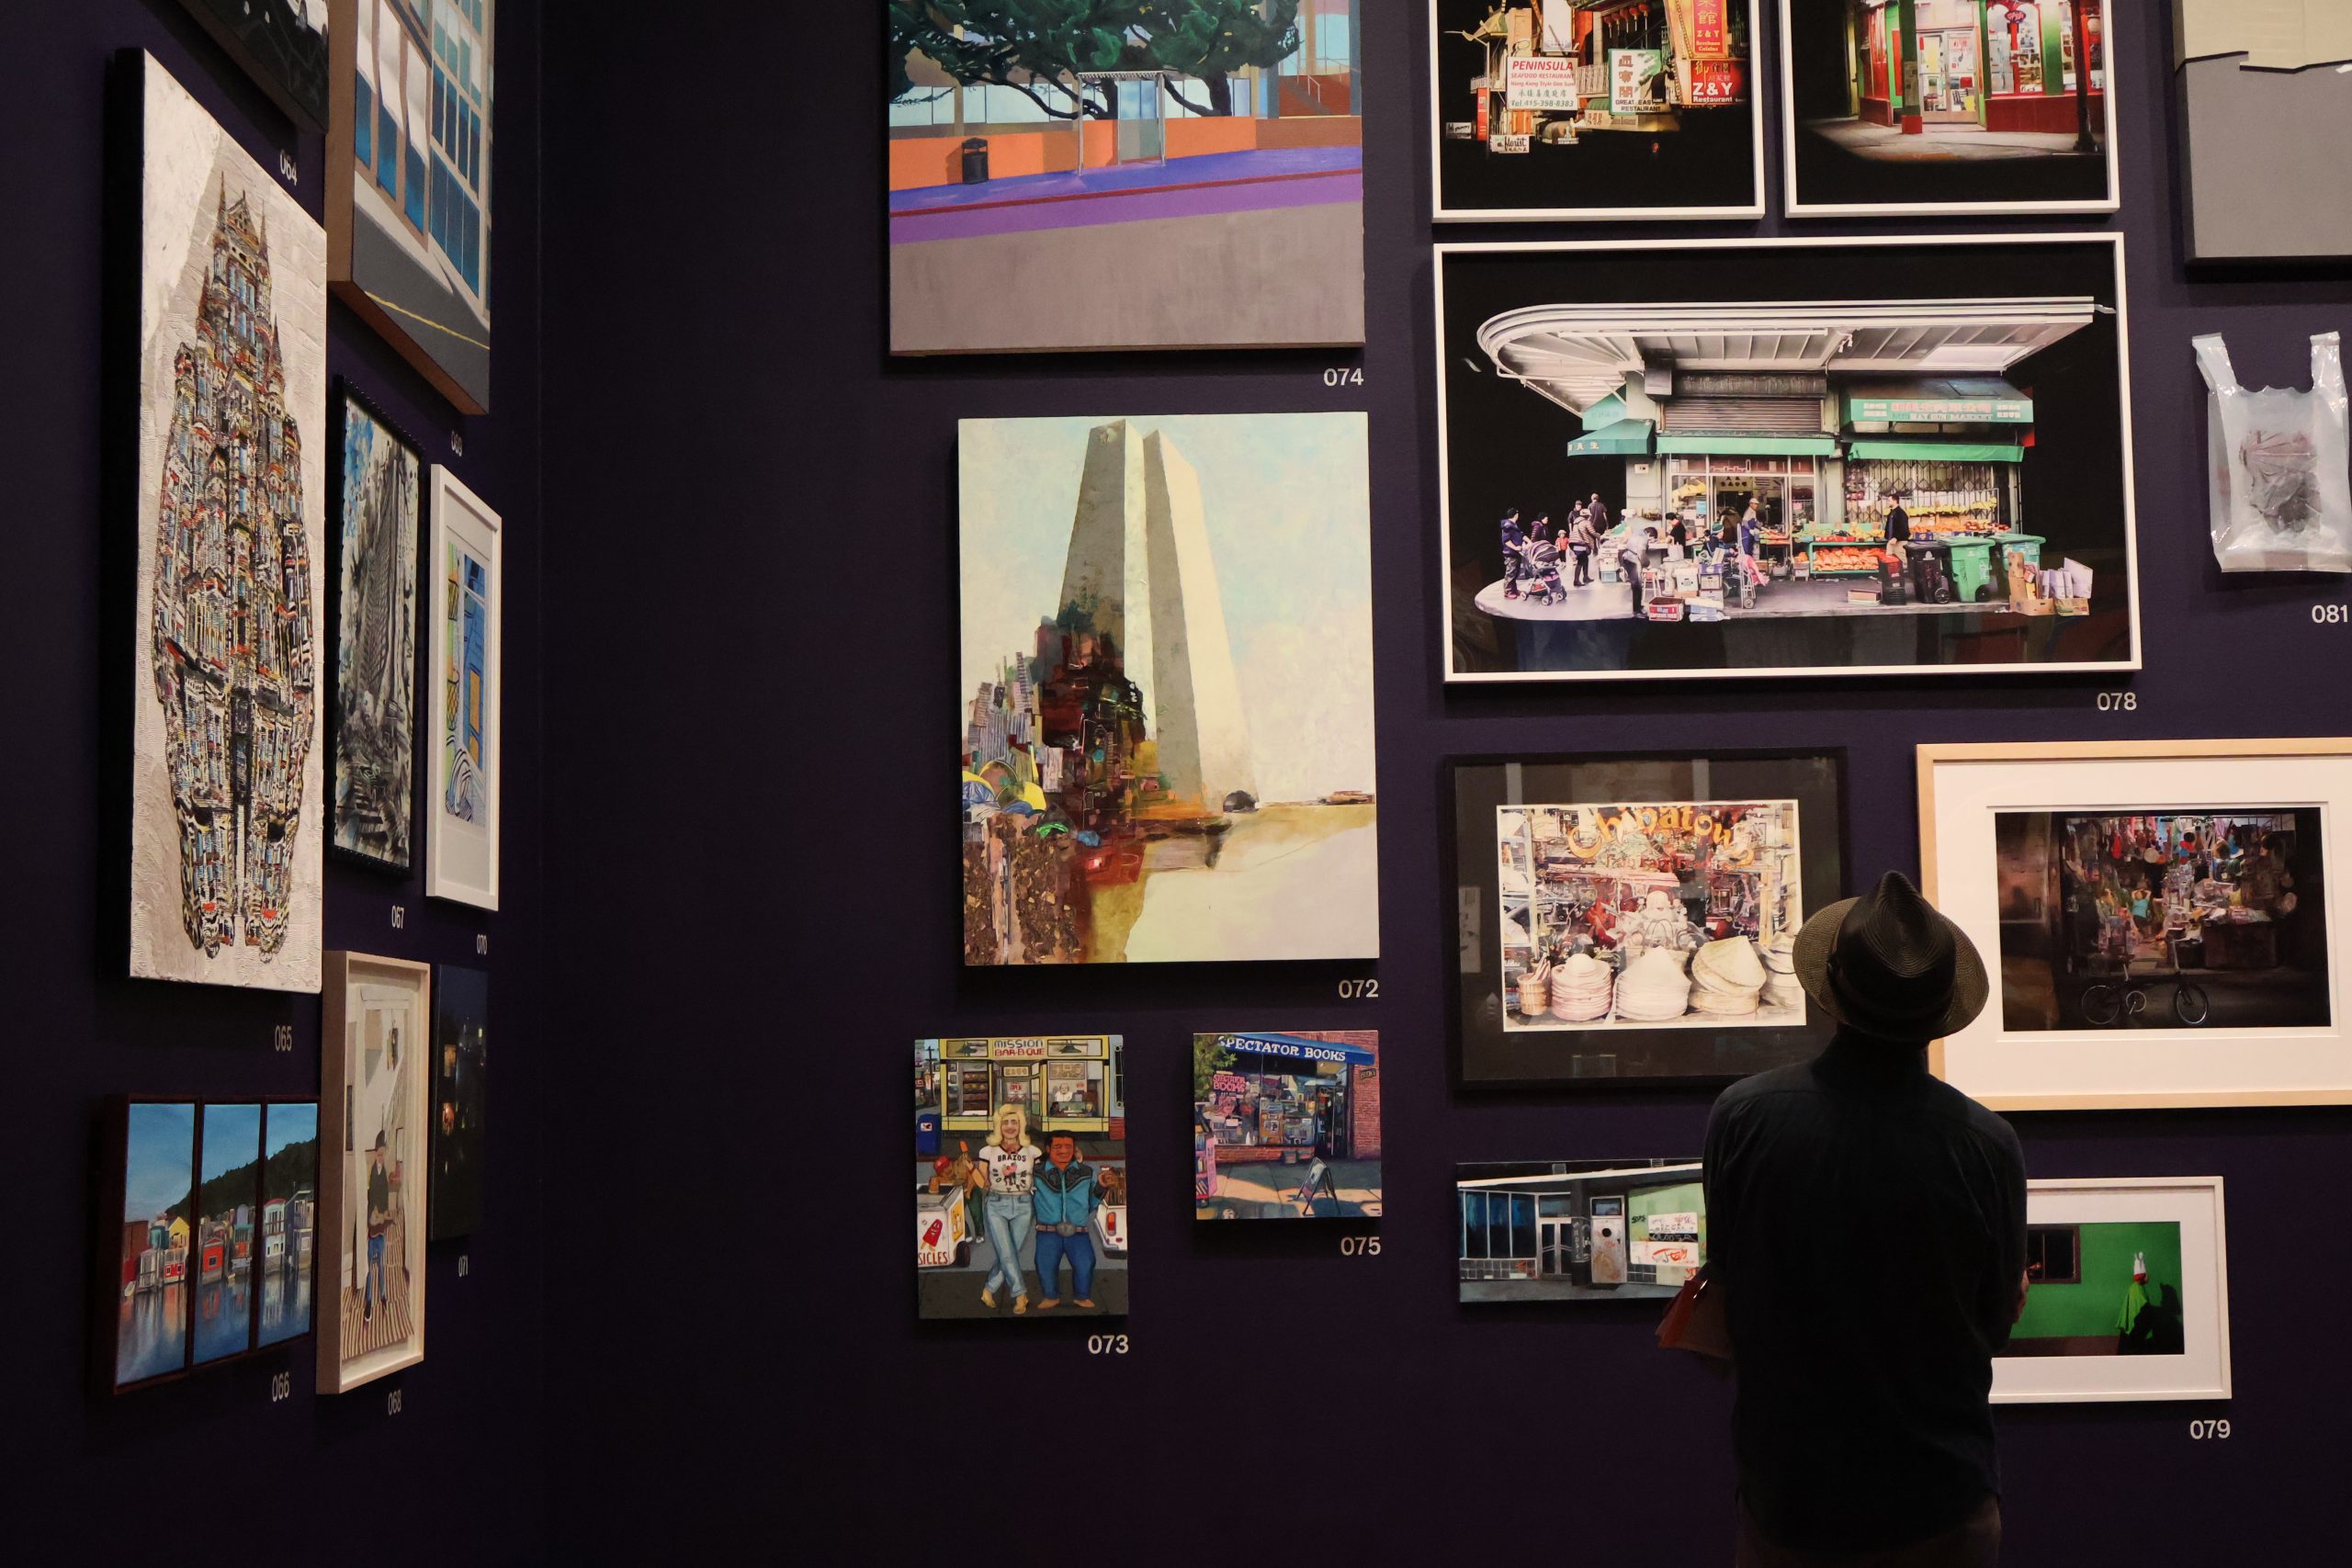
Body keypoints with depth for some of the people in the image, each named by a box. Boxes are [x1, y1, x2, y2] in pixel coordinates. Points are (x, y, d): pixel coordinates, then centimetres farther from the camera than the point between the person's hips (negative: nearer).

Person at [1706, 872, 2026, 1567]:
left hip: (1786, 1496, 0)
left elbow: (1726, 1274, -1)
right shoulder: (1988, 1146, -17)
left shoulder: (1741, 1117, -17)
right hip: (1942, 1507, 0)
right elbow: (1995, 1325, -3)